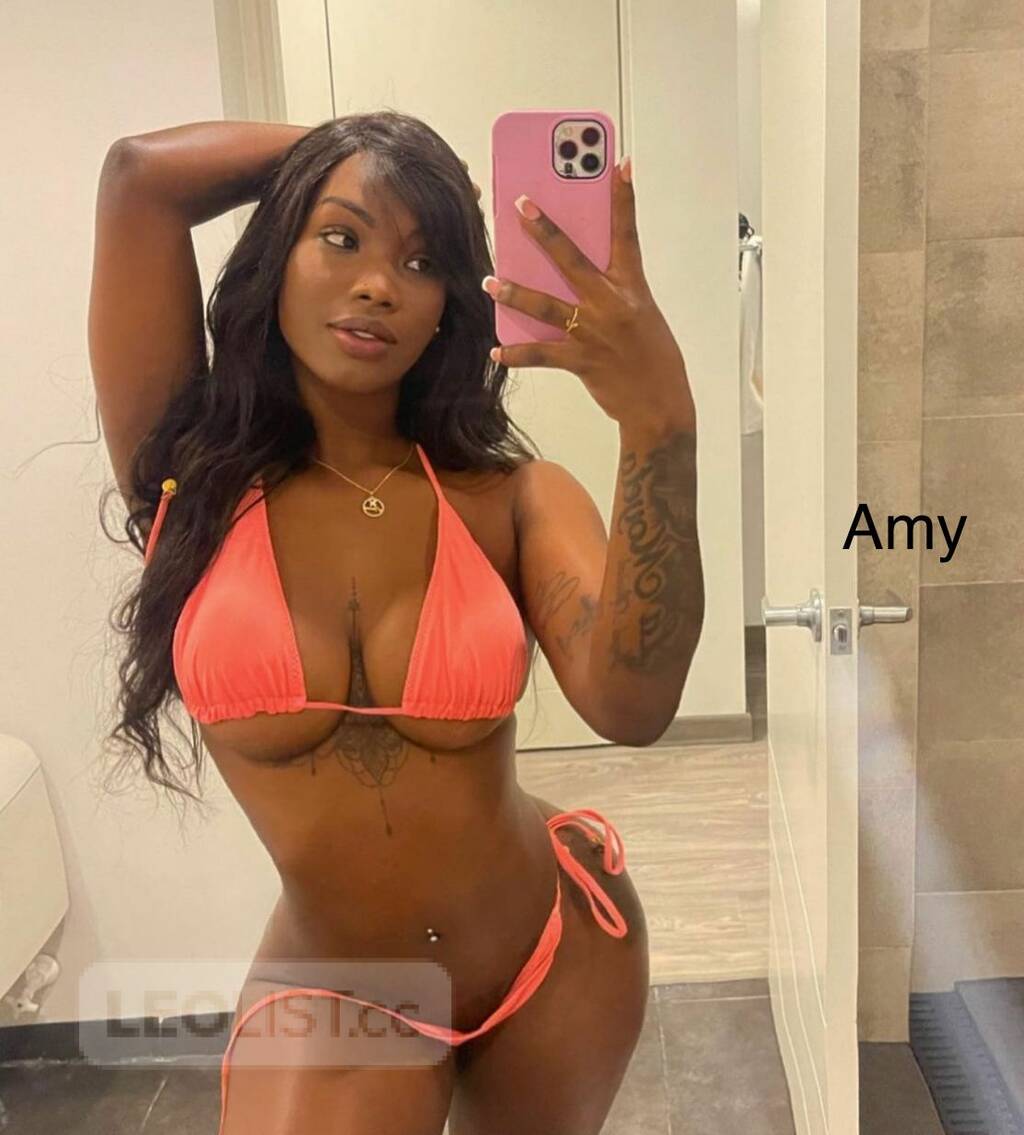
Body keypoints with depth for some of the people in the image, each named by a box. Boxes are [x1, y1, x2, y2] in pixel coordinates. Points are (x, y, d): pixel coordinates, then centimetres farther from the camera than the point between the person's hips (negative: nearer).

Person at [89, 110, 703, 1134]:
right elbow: (142, 171, -19)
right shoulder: (189, 472, -12)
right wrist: (334, 147, -6)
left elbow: (631, 702, -30)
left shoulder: (514, 498, -11)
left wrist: (659, 419, -42)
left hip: (557, 947, 2)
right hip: (330, 996, -1)